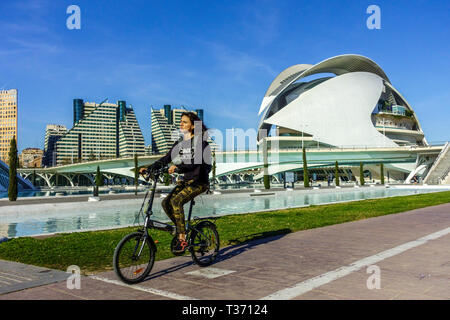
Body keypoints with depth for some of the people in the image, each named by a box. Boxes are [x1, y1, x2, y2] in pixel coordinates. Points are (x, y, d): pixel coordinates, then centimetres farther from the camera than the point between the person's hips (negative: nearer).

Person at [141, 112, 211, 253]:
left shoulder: (200, 141, -11)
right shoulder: (180, 143, 10)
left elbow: (195, 162, -25)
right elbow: (166, 158, 7)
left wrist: (178, 167, -39)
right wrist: (149, 168, -5)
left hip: (199, 181, -7)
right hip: (186, 180, 7)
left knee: (176, 201, -27)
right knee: (166, 202, -11)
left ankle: (182, 239, -19)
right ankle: (182, 229, 9)